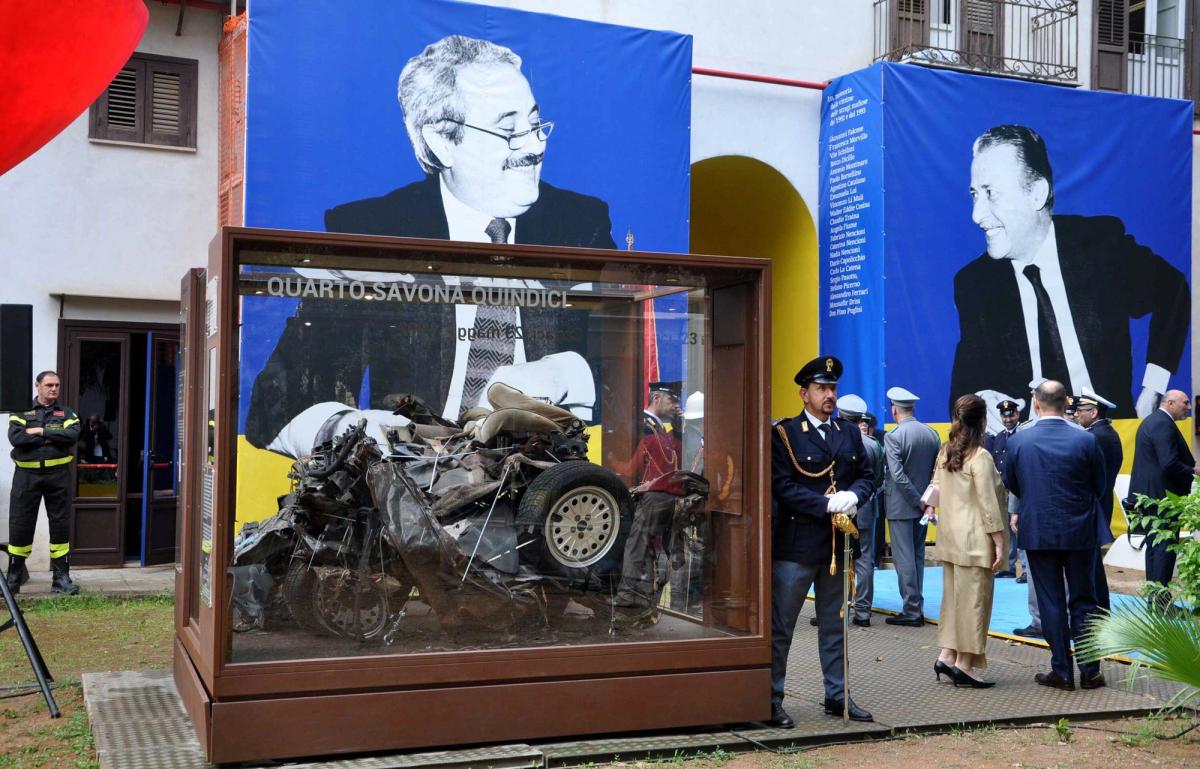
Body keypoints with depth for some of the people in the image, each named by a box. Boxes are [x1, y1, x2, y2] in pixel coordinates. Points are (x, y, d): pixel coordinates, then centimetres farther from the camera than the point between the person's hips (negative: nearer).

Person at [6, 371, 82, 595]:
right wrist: (52, 438, -13)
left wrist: (42, 431, -13)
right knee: (20, 525, 2)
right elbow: (15, 438, -13)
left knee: (60, 524, 3)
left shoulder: (66, 413, 9)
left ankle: (61, 577, 9)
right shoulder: (21, 412, 5)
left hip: (58, 474, 1)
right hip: (26, 474, -1)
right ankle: (15, 575, 14)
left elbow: (73, 435, -11)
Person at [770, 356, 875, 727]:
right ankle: (771, 700, 8)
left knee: (834, 624, 15)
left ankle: (837, 696, 26)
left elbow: (867, 474, 13)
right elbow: (782, 486, -14)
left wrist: (854, 496, -9)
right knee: (780, 626, 0)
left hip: (837, 544, 6)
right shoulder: (785, 434, -7)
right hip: (795, 546, -6)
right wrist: (828, 504, -19)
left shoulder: (850, 433, 12)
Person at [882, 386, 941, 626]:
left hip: (901, 507, -7)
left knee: (904, 559, -1)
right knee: (918, 557, 14)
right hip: (922, 506, 7)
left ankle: (912, 610, 2)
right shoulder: (932, 435, 5)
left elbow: (898, 476, -21)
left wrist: (919, 501, -14)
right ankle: (916, 608, 18)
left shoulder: (893, 437, -15)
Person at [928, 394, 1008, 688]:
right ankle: (964, 664, 4)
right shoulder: (980, 457, -15)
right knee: (974, 599, 0)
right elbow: (988, 505, -15)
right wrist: (999, 543, -12)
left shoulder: (945, 453, 8)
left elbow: (936, 489, 8)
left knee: (953, 596, 15)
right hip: (975, 540, -8)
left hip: (950, 538, 8)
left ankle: (947, 656, 16)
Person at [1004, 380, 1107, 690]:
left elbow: (1012, 485, 5)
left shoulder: (1018, 441, -8)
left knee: (1051, 603, 7)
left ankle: (1062, 672, 10)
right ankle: (1089, 671, 14)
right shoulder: (1086, 440, -9)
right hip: (1080, 531, 0)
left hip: (1038, 532, 0)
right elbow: (1099, 487, 2)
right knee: (1082, 602, 10)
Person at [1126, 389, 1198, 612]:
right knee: (1166, 547, -8)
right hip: (1163, 495, -11)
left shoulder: (1150, 421, 16)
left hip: (1149, 494, 11)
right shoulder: (1163, 424, -17)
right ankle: (1161, 599, -7)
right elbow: (1170, 464, -24)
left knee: (1154, 547, 13)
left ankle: (1155, 598, 17)